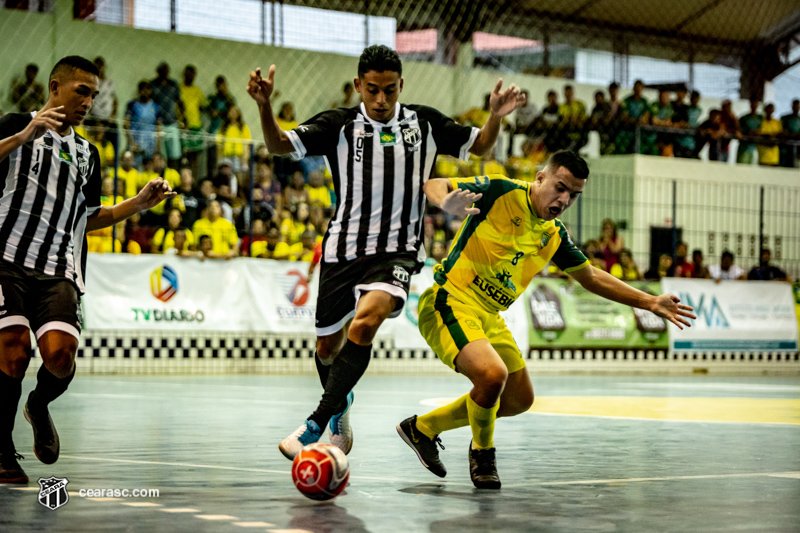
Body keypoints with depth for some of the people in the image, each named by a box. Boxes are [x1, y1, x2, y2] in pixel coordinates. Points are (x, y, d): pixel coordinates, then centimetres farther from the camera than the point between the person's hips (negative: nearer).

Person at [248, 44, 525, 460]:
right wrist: (264, 106, -30)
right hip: (343, 249, 1)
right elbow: (279, 145, -12)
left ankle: (316, 423, -28)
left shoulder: (424, 123, 5)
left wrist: (495, 117, -3)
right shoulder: (339, 126, -2)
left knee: (365, 321, -30)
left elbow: (478, 146, 18)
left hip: (397, 251, -1)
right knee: (327, 346, 13)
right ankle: (341, 409, 48)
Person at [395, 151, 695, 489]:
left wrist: (650, 303, 18)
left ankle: (423, 427, 28)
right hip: (450, 300, -8)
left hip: (489, 317, 8)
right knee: (492, 373, -30)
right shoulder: (502, 192, -12)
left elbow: (591, 277, 23)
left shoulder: (554, 236, 9)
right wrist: (447, 203, -40)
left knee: (519, 399, 15)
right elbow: (434, 186, -15)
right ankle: (482, 452, 1)